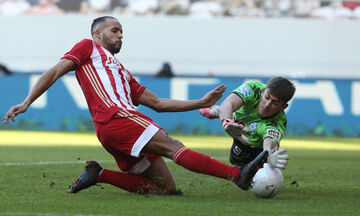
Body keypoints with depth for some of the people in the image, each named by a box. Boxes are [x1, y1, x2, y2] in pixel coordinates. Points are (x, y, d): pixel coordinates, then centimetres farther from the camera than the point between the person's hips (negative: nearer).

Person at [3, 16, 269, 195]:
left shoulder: (122, 73, 36)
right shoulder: (89, 48, 18)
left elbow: (158, 103, 31)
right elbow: (56, 72, 7)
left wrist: (201, 103, 24)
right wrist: (27, 102, -7)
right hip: (115, 118, -9)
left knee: (167, 188, -4)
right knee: (173, 146, -22)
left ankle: (99, 175, 1)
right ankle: (239, 174, -35)